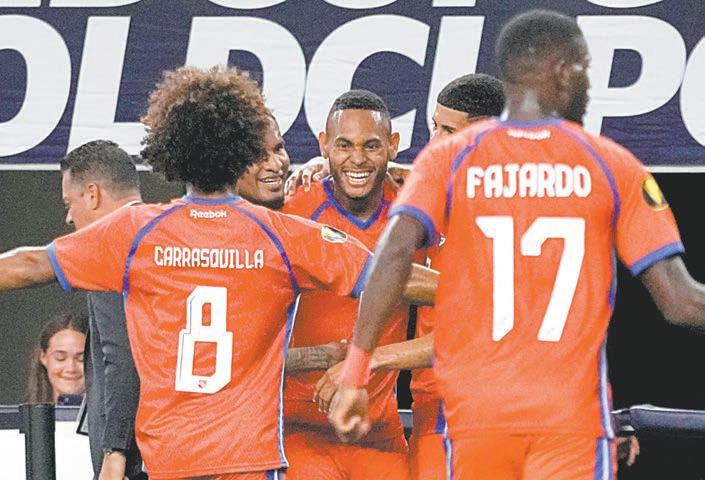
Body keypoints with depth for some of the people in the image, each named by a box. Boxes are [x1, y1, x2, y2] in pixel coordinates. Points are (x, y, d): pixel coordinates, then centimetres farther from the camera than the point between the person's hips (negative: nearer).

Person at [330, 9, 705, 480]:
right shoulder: (612, 165, 2)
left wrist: (354, 376, -12)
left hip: (476, 414, 2)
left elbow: (396, 252, -13)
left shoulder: (448, 158, 4)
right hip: (573, 415, -2)